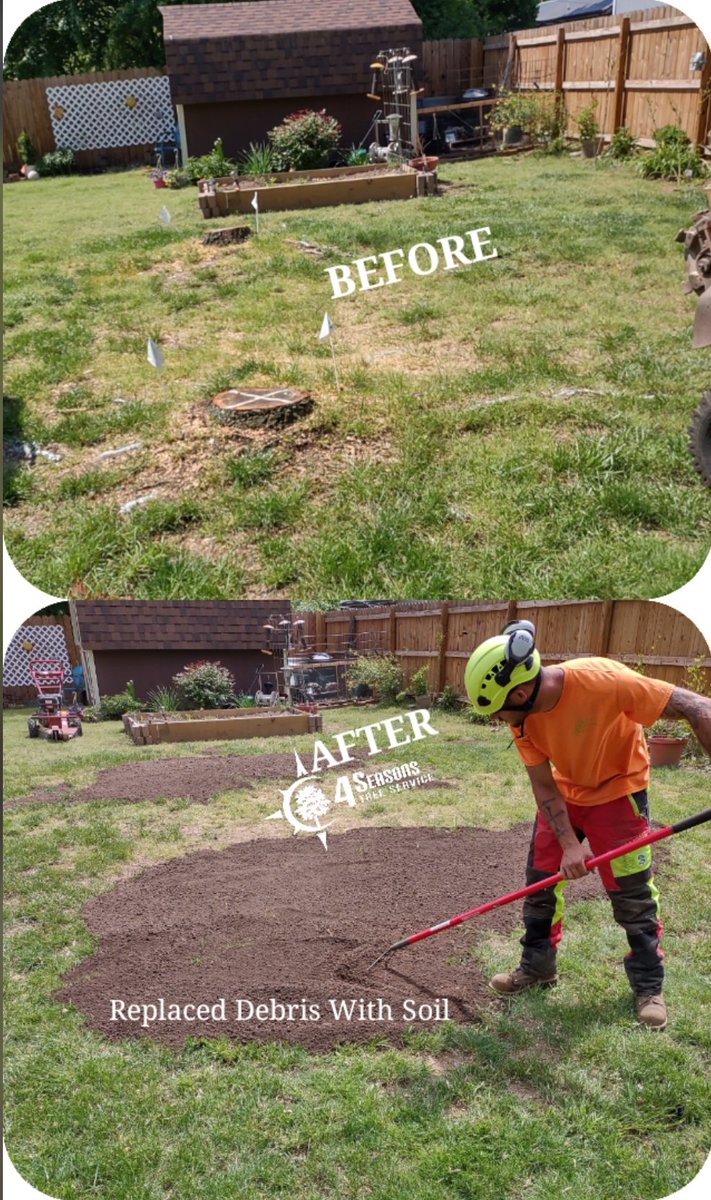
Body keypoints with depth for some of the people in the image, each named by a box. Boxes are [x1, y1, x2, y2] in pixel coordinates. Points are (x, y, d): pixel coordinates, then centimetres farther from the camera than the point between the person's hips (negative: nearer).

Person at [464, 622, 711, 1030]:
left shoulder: (602, 680, -39)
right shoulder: (523, 716, -21)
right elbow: (544, 786, -12)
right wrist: (569, 844, -23)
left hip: (618, 790, -4)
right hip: (564, 791, 5)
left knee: (633, 892, 1)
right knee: (541, 879, 7)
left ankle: (649, 986, 19)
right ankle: (538, 965, 26)